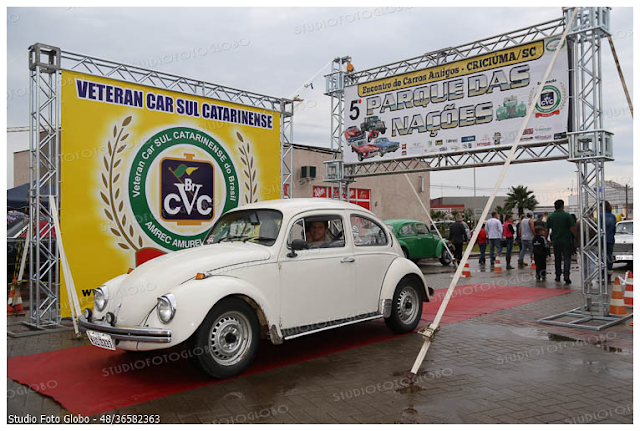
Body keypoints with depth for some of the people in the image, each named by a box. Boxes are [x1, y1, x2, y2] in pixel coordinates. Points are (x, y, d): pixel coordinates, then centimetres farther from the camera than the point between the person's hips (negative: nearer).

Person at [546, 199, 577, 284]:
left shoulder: (550, 217, 3)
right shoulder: (567, 215, -8)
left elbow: (547, 229, 7)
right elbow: (573, 228, -12)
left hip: (556, 241, 3)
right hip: (566, 241, -3)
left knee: (557, 258, 15)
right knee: (567, 258, 0)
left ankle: (558, 275, 20)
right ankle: (566, 274, -14)